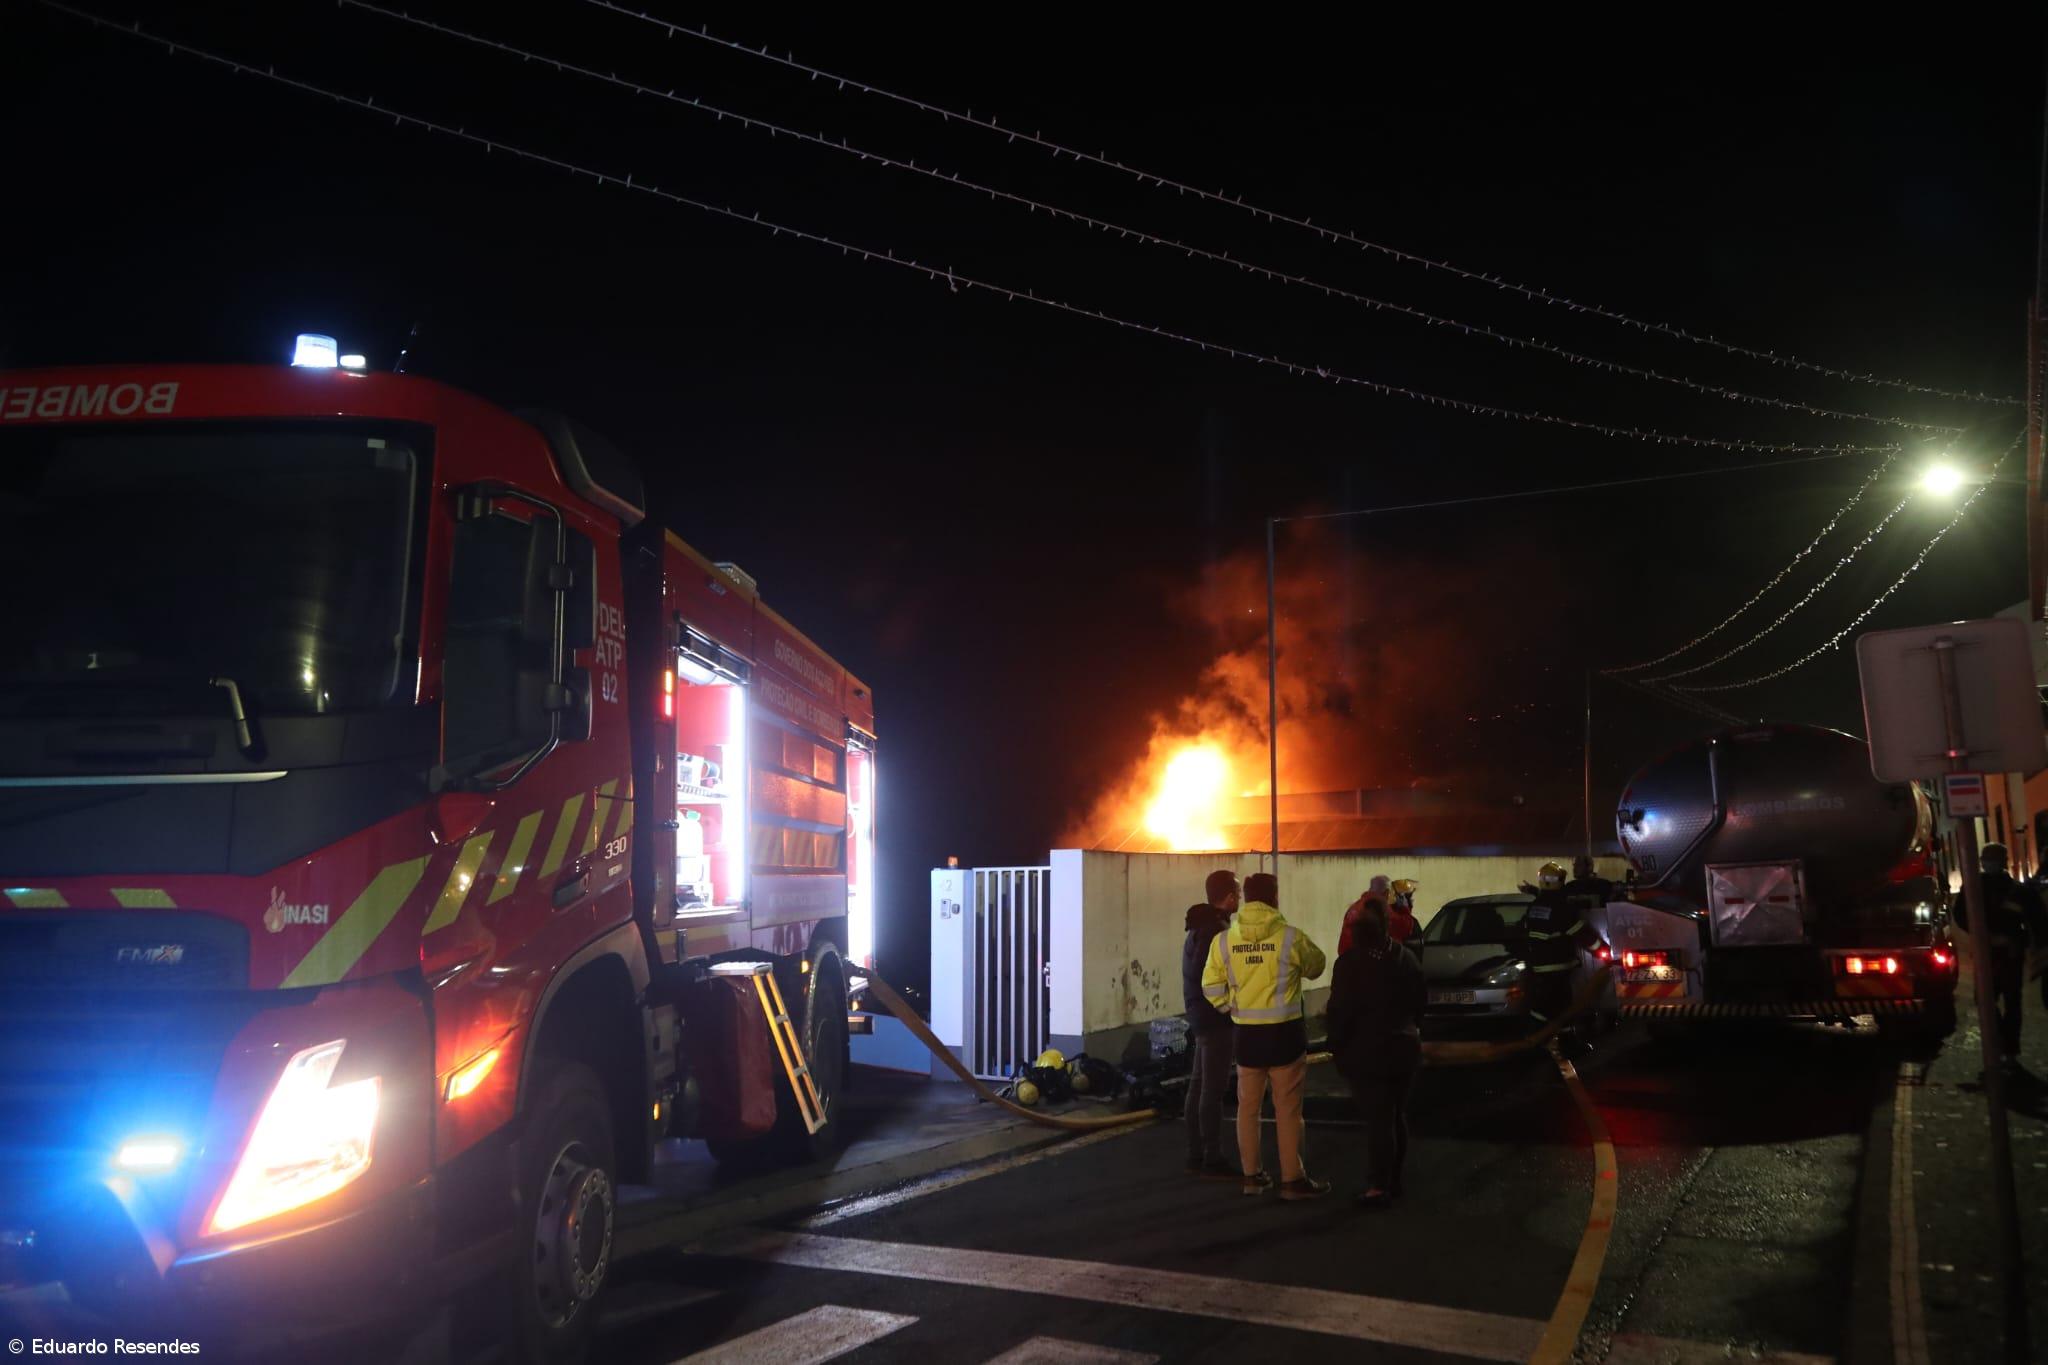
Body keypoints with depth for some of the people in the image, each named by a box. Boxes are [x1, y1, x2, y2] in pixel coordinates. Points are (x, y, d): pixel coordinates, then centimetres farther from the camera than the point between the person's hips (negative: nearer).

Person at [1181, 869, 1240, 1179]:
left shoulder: (1202, 926, 14)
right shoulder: (1214, 930, -18)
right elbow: (1202, 973, -24)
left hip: (1200, 1015, 10)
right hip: (1214, 1017, -10)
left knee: (1199, 1086, 12)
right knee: (1212, 1090, -6)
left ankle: (1196, 1156, 17)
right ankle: (1212, 1160, -3)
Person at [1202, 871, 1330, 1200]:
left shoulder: (1224, 940, -3)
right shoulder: (1290, 937, -11)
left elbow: (1212, 986, -1)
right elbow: (1317, 967, 6)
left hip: (1246, 1032, 3)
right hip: (1284, 1031, -3)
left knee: (1248, 1105, 13)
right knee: (1287, 1107, 3)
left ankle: (1252, 1175, 20)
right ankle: (1293, 1179, 7)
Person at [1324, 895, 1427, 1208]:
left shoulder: (1350, 962, -16)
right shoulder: (1406, 958, 3)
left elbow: (1340, 1010, -15)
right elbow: (1420, 1000, 11)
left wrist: (1336, 1044, -2)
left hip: (1367, 1051, -5)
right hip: (1404, 1048, 5)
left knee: (1378, 1119, -4)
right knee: (1396, 1116, 14)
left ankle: (1379, 1187, -4)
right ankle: (1393, 1180, 21)